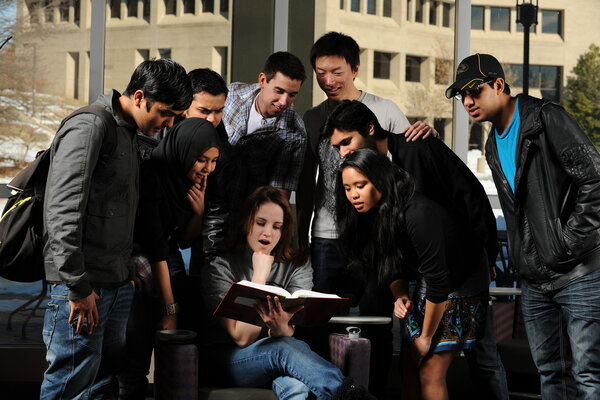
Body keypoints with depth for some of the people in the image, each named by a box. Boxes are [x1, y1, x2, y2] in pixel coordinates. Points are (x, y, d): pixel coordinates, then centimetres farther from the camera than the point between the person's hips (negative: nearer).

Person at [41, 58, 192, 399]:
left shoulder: (131, 134, 17)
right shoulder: (89, 128, -13)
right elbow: (63, 213, -21)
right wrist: (78, 287, -21)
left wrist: (129, 272, 14)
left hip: (118, 285, 9)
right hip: (84, 288, -9)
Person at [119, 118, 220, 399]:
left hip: (160, 266, 7)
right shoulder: (152, 174, -22)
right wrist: (170, 309, -23)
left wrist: (198, 211, -13)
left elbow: (182, 241, 7)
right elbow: (156, 245, -23)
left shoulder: (193, 180, 0)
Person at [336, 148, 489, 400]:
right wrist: (400, 296, -14)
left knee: (430, 373, -10)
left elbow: (438, 280, -27)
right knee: (408, 368, 3)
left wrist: (426, 337, -18)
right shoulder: (374, 214, -4)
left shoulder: (418, 214, -31)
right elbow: (392, 269, 8)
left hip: (460, 286, -8)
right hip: (426, 288, 8)